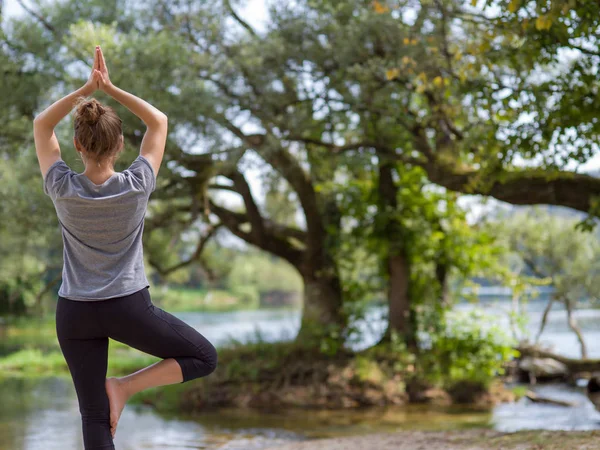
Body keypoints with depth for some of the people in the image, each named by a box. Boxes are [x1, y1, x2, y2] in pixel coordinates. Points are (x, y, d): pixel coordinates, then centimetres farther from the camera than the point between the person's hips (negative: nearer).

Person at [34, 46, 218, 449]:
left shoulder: (63, 189, -10)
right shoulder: (137, 186, -12)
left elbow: (42, 125, 5)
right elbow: (159, 121, 1)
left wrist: (87, 89, -3)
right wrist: (111, 89, -4)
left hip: (75, 314, 3)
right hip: (129, 307, -2)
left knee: (94, 416, 7)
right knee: (205, 358, 14)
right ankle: (125, 387, -2)